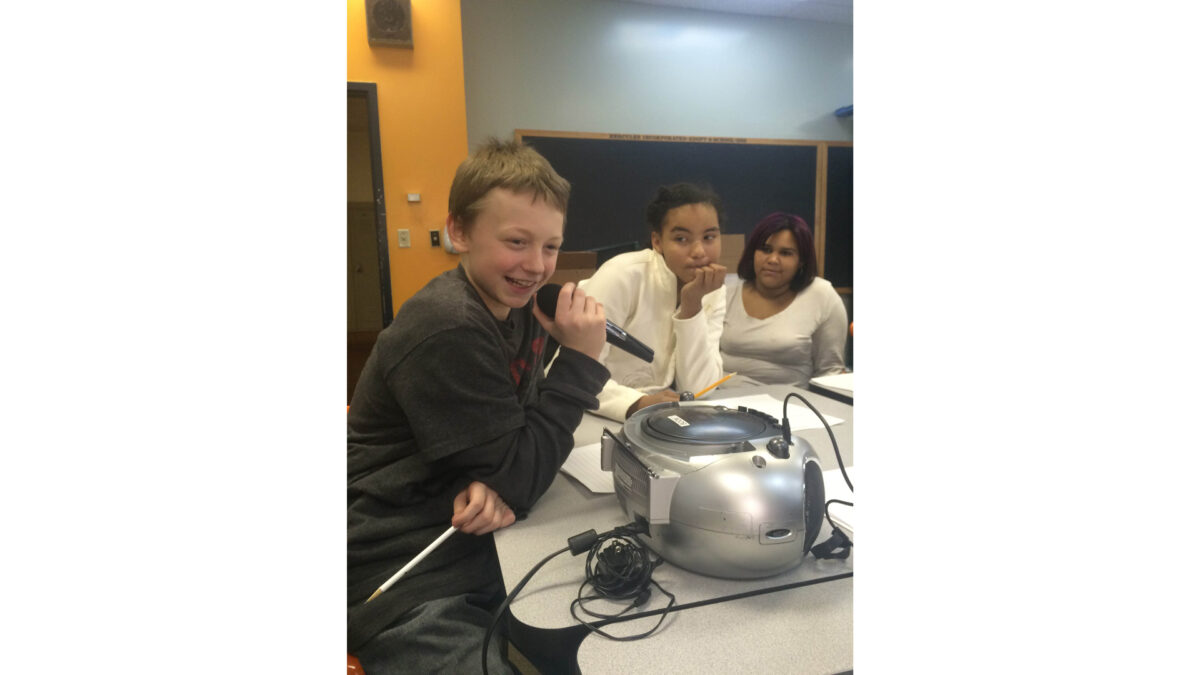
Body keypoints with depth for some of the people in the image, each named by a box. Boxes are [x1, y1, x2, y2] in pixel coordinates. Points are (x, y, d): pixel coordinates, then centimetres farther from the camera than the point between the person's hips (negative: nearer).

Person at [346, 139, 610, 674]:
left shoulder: (519, 303, 0)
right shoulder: (447, 331, -25)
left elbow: (521, 439, 4)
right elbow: (519, 474, -19)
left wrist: (495, 486, -18)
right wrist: (580, 360, -21)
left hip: (477, 545, 8)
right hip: (409, 586, -7)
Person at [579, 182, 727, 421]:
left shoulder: (712, 292, 1)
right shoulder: (624, 276, -15)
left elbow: (698, 389, -7)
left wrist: (692, 304, -15)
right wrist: (636, 403, -36)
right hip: (605, 418, -4)